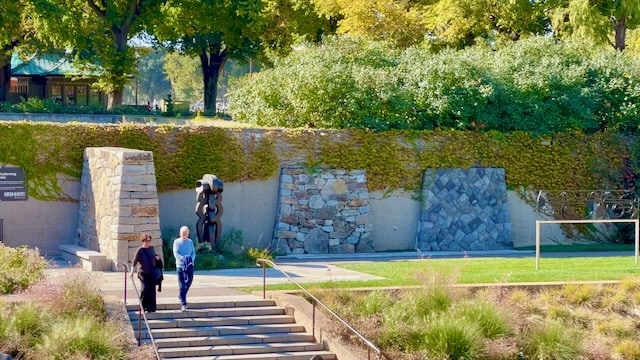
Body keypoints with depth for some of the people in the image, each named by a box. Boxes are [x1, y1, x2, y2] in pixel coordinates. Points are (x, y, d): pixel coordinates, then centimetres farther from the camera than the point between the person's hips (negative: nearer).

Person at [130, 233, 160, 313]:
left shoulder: (151, 248, 9)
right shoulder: (139, 250, -8)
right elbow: (134, 261, -11)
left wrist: (157, 257, 2)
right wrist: (132, 271, -22)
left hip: (152, 273, 5)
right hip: (143, 273, -5)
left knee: (152, 290, 5)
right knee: (144, 289, -14)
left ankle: (151, 308, 13)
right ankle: (143, 306, 1)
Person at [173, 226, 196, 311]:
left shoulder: (190, 242, 8)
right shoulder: (177, 242, -2)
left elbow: (193, 252, 7)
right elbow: (176, 254, -10)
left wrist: (191, 259, -15)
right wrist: (184, 258, -26)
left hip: (189, 264, 4)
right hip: (180, 265, -4)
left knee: (189, 280, 9)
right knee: (181, 284, -3)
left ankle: (181, 295, 36)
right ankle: (183, 303, -3)